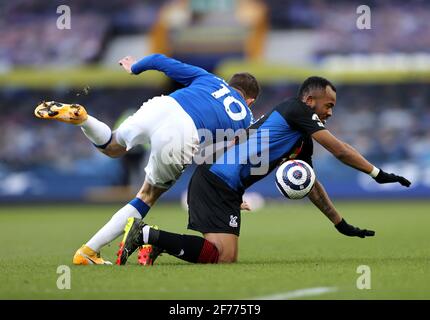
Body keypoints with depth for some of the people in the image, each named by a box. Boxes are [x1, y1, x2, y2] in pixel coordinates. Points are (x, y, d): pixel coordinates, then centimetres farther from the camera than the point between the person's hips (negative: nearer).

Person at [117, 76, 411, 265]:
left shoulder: (303, 144, 23)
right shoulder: (295, 110, -4)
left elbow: (310, 186, 31)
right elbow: (340, 150, -6)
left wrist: (342, 224, 29)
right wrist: (378, 174, 1)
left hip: (225, 187, 10)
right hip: (217, 180, -10)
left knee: (225, 255, 8)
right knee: (224, 257, -19)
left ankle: (153, 240, 8)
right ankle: (146, 234, -15)